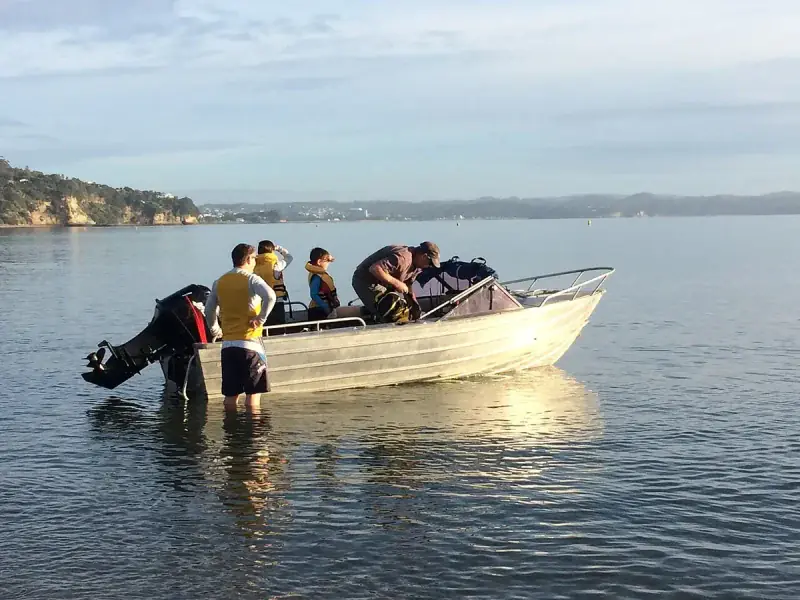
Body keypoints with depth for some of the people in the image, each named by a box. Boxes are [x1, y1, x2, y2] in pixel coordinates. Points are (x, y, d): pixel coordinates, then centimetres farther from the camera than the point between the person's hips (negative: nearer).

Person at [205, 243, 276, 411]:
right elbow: (270, 296, -24)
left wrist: (214, 328, 33)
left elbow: (209, 309, 19)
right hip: (249, 341, -5)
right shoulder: (251, 279, -6)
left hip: (227, 344, 5)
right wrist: (262, 318, -13)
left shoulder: (219, 282, 11)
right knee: (253, 393, -1)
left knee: (230, 394, 10)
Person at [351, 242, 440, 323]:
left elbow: (408, 287, 12)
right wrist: (396, 283, -31)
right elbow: (374, 268, -38)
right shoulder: (402, 257, -30)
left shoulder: (416, 266, 3)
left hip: (382, 283, 10)